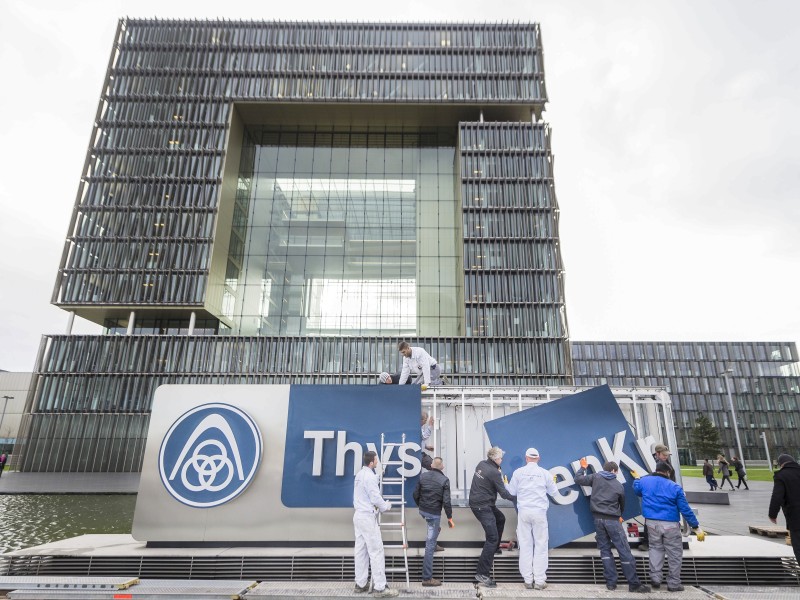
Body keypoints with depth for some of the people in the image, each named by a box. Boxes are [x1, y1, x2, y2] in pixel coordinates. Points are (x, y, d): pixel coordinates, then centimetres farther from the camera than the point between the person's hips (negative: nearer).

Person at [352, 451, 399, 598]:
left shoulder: (360, 474, 10)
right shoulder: (370, 476, -19)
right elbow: (376, 498, -19)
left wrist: (376, 505, 15)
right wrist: (386, 506, -2)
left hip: (358, 515, 9)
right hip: (367, 516, -9)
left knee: (361, 550, 13)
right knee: (376, 551, -4)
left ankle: (360, 584, 20)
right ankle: (380, 588, -1)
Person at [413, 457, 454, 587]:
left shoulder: (423, 476, -1)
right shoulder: (444, 480, -13)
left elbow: (416, 495, 4)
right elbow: (446, 501, -15)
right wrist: (450, 518, -4)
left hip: (422, 511, 5)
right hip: (434, 513, -5)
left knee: (434, 529, 36)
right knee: (430, 545, 0)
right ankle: (427, 578, 3)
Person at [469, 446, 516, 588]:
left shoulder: (481, 464, 2)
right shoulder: (493, 472, -20)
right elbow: (503, 493, -14)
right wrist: (516, 498, 1)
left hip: (476, 501, 9)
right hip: (482, 507, -9)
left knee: (501, 519, 28)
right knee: (492, 537, -8)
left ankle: (494, 548, 41)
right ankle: (482, 574, -7)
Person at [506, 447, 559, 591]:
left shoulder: (518, 472, -2)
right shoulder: (545, 473, -2)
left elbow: (511, 492, 5)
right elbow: (554, 492, 8)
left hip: (524, 512, 1)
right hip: (539, 512, -1)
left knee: (525, 545, 8)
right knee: (540, 545, 8)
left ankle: (528, 580, 12)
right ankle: (539, 581, 8)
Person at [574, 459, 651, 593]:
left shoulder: (596, 477, 3)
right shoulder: (619, 486, 4)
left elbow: (578, 479, 6)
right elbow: (622, 504, 17)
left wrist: (582, 468, 24)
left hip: (598, 518, 2)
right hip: (612, 520, -2)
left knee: (605, 549, 10)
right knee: (624, 551, 3)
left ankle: (611, 582, 11)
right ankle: (634, 584, 7)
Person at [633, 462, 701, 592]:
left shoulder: (644, 481, 3)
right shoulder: (675, 487, -5)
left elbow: (637, 490, 25)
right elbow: (685, 509, -4)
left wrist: (636, 478, 44)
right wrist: (696, 526, 4)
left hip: (652, 523, 3)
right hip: (670, 525, -3)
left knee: (655, 548, 17)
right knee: (675, 554, 10)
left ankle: (655, 578, 11)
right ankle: (673, 583, 15)